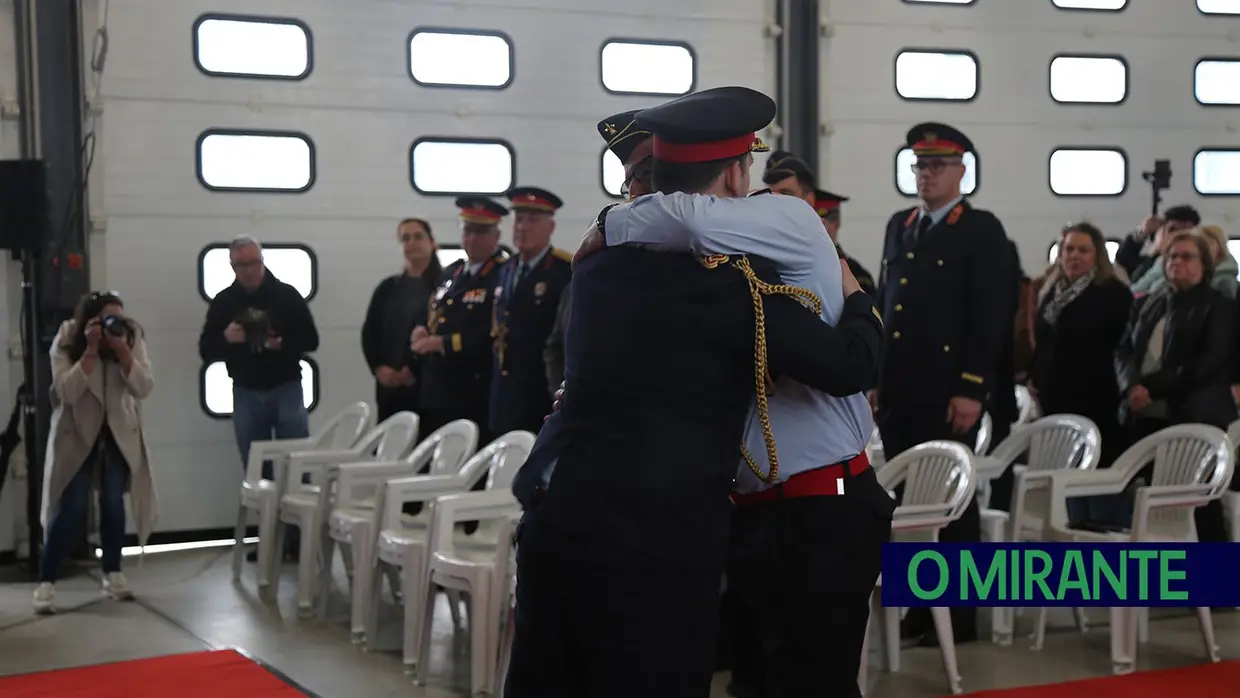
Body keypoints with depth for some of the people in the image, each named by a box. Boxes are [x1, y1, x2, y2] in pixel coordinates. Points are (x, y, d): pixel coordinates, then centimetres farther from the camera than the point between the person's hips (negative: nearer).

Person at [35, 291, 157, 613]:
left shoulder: (133, 338, -14)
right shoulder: (66, 341, -19)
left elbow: (144, 389, -21)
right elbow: (67, 392, -27)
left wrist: (122, 350, -33)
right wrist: (90, 351, -35)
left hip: (120, 433, 2)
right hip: (77, 434, -2)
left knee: (114, 502, -3)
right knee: (72, 507, -9)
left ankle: (113, 573, 14)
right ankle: (46, 581, -3)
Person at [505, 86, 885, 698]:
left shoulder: (604, 248, 8)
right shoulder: (733, 276, -11)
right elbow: (851, 366, -9)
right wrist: (854, 296, 9)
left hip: (554, 517, 7)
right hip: (655, 543, -7)